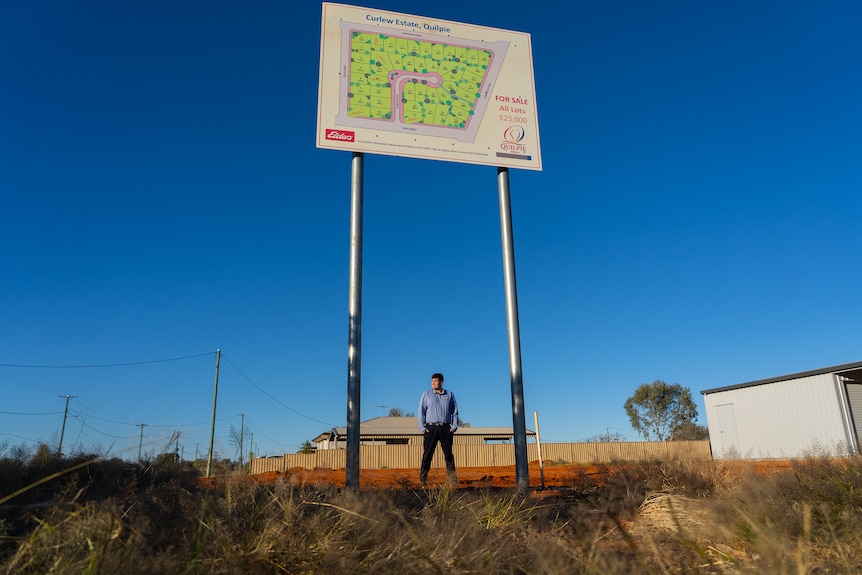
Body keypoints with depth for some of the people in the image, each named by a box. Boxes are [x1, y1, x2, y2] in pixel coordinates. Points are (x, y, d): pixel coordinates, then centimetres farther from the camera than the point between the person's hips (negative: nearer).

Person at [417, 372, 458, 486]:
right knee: (428, 454, -4)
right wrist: (422, 427, -4)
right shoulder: (426, 394, 7)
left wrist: (454, 426, 2)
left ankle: (452, 477, 8)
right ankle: (422, 478, 0)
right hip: (431, 428, -2)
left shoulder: (450, 395, 12)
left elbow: (455, 411, 13)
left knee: (448, 453, 3)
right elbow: (421, 411, 4)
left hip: (446, 428, 2)